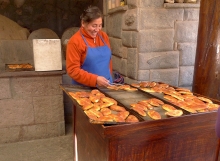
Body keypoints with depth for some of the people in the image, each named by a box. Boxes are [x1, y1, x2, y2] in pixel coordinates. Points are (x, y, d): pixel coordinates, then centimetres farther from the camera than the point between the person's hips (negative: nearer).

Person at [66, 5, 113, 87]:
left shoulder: (104, 36, 6)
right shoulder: (75, 41, -11)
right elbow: (73, 70, -14)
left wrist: (108, 79, 12)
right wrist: (95, 80, -22)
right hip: (85, 88, -4)